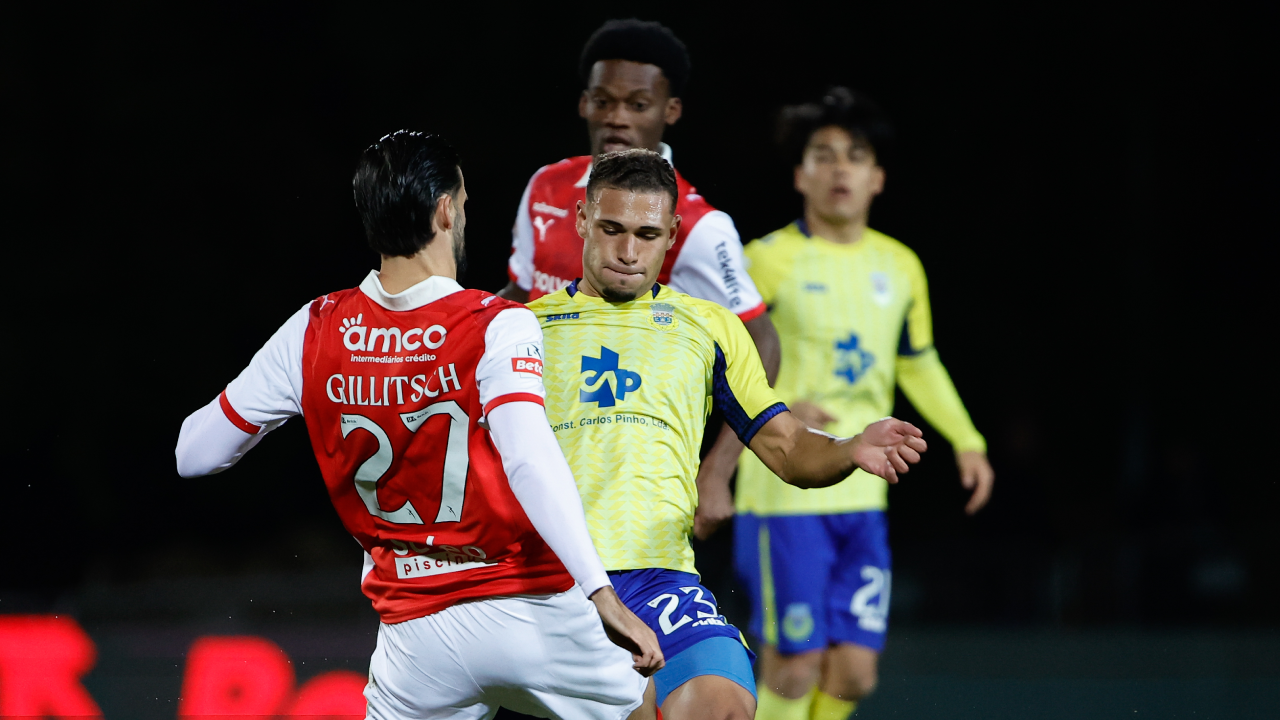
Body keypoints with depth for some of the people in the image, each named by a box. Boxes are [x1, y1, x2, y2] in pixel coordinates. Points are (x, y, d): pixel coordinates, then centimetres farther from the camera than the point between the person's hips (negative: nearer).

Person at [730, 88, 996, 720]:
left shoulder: (900, 266, 11)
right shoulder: (769, 260, -7)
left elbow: (919, 363, 25)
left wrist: (966, 439, 16)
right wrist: (778, 408, -25)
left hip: (863, 500, 5)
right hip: (784, 496, -5)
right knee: (795, 668, -6)